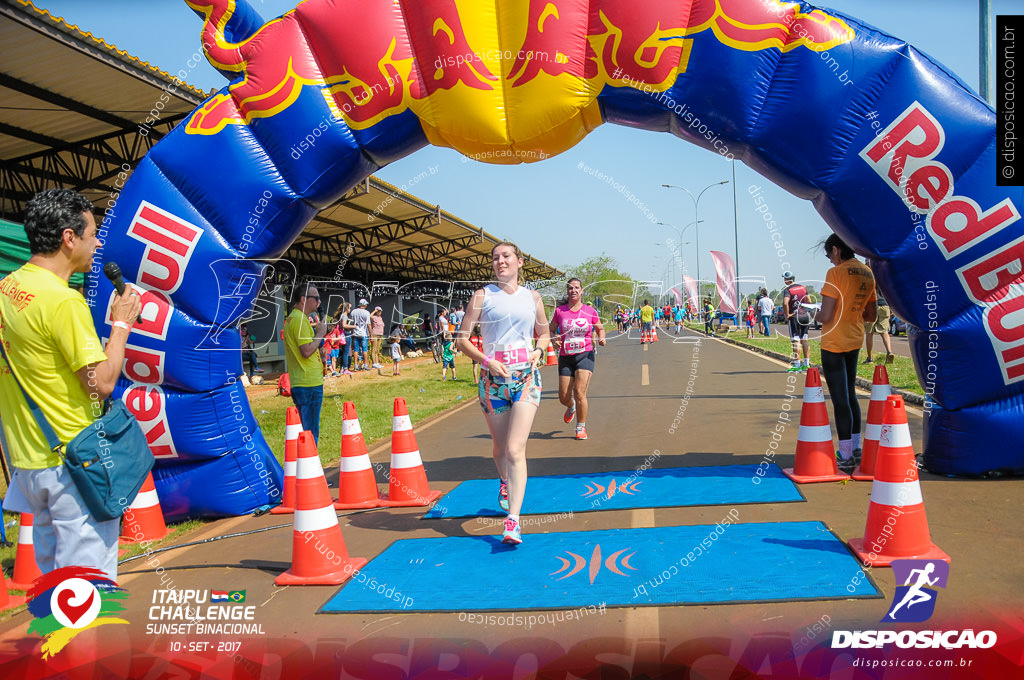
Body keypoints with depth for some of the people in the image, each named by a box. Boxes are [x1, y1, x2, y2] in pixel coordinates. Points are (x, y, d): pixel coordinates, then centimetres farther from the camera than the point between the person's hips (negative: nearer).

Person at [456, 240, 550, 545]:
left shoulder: (533, 297, 9)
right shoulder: (482, 295, 2)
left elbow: (544, 333, 21)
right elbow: (462, 339, 0)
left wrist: (539, 351, -1)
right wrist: (487, 360, -15)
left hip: (526, 376, 0)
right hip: (493, 378, 1)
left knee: (515, 449, -12)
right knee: (500, 446, 14)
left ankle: (513, 520, -14)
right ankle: (505, 482, 49)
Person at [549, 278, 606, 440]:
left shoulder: (590, 311, 1)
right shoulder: (559, 311, 1)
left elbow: (600, 328, 14)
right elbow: (550, 330, 13)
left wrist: (601, 338, -7)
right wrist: (554, 340, -8)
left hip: (585, 355, -2)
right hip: (565, 358, 2)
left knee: (579, 392, -15)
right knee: (564, 397, 3)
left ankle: (581, 427, 4)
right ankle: (571, 407, 42)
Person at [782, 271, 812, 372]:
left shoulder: (788, 290, -12)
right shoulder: (803, 287, 9)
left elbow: (785, 303, -26)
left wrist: (787, 315, -15)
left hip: (794, 317, -6)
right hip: (805, 316, 6)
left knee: (796, 341, -4)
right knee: (805, 340, 11)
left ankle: (797, 365, -4)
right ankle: (806, 364, 14)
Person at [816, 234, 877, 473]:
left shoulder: (836, 273, -16)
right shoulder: (868, 274, 8)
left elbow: (826, 316, -20)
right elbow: (871, 316, 13)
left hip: (834, 343, -8)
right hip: (855, 341, 8)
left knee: (840, 399, -4)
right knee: (850, 395, 19)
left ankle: (846, 457, -2)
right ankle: (855, 449, 27)